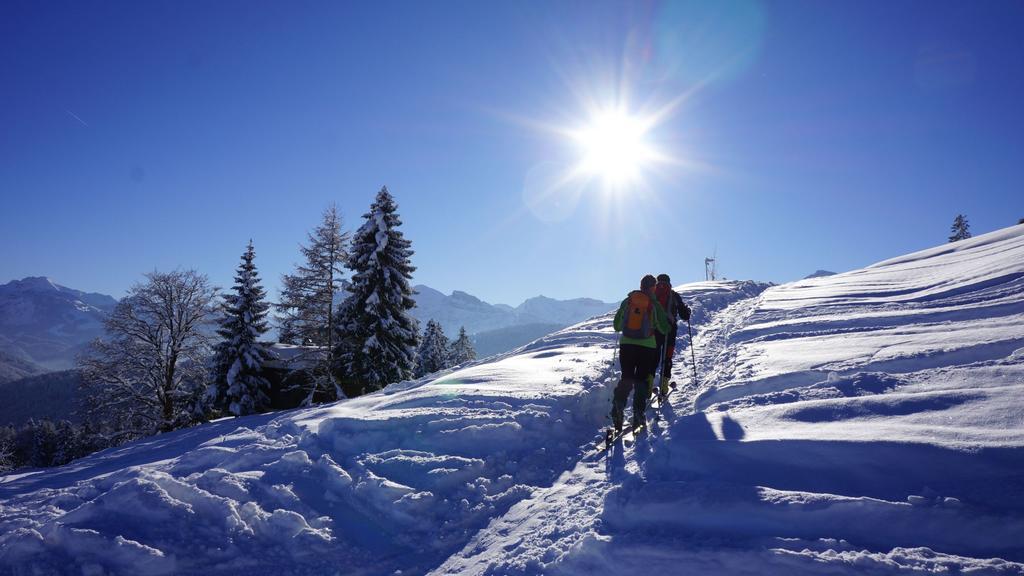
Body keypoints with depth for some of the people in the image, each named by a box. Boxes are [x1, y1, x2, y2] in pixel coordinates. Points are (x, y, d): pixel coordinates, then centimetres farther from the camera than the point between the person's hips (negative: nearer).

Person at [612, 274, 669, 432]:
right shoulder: (655, 305, -2)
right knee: (642, 380, 8)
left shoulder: (627, 301, 4)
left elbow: (617, 326, 8)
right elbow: (664, 329, 1)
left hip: (626, 344, 2)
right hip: (647, 346, -2)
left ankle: (618, 404, -17)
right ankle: (638, 414, 0)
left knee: (626, 378, 8)